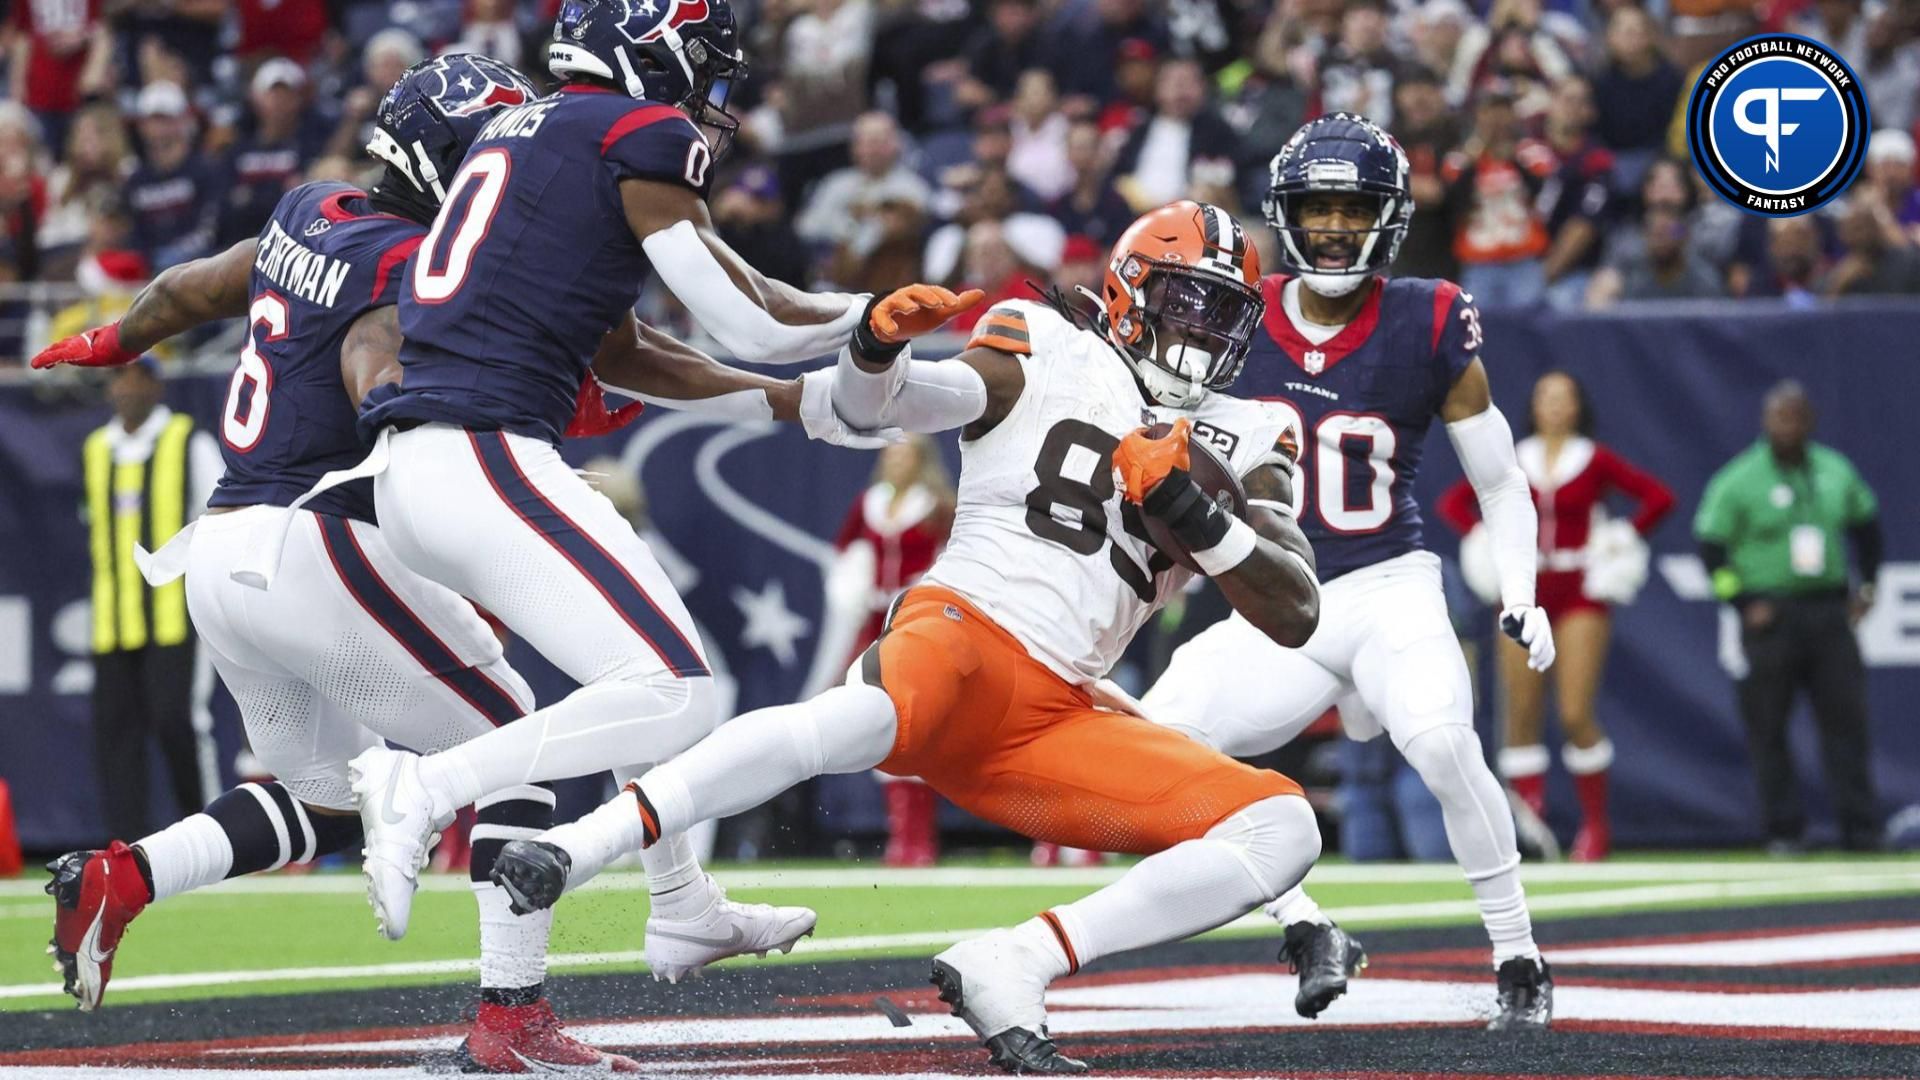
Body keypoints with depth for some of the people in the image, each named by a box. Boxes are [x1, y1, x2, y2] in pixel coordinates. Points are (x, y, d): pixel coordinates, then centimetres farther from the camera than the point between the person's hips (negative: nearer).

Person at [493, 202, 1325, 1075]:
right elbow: (866, 406, -5)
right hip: (967, 632, -5)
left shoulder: (1239, 442, 20)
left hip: (1059, 717, 5)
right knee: (870, 717, -40)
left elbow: (1296, 616, 8)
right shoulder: (1051, 353, 9)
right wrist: (877, 343, -29)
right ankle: (575, 848, -43)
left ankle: (1010, 968, -24)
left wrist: (1198, 518, -9)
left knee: (1284, 829, -11)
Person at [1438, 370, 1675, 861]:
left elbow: (1658, 497, 0)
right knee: (1522, 714, -2)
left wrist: (1624, 540, -6)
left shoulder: (1595, 461, 1)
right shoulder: (1512, 462, 8)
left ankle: (1596, 825, 3)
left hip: (1579, 593, -3)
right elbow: (1452, 502, 14)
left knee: (1576, 715, -10)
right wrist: (1482, 536, 0)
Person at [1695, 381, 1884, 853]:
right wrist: (1744, 603, -11)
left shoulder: (1836, 472, 8)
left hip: (1828, 611, 3)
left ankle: (1859, 827, -1)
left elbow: (1866, 524, 22)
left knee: (1846, 717, -3)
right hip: (1770, 615, -3)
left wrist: (1866, 585, 13)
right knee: (1767, 726, -2)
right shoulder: (1739, 480, -5)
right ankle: (1783, 828, 6)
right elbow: (1711, 545, -4)